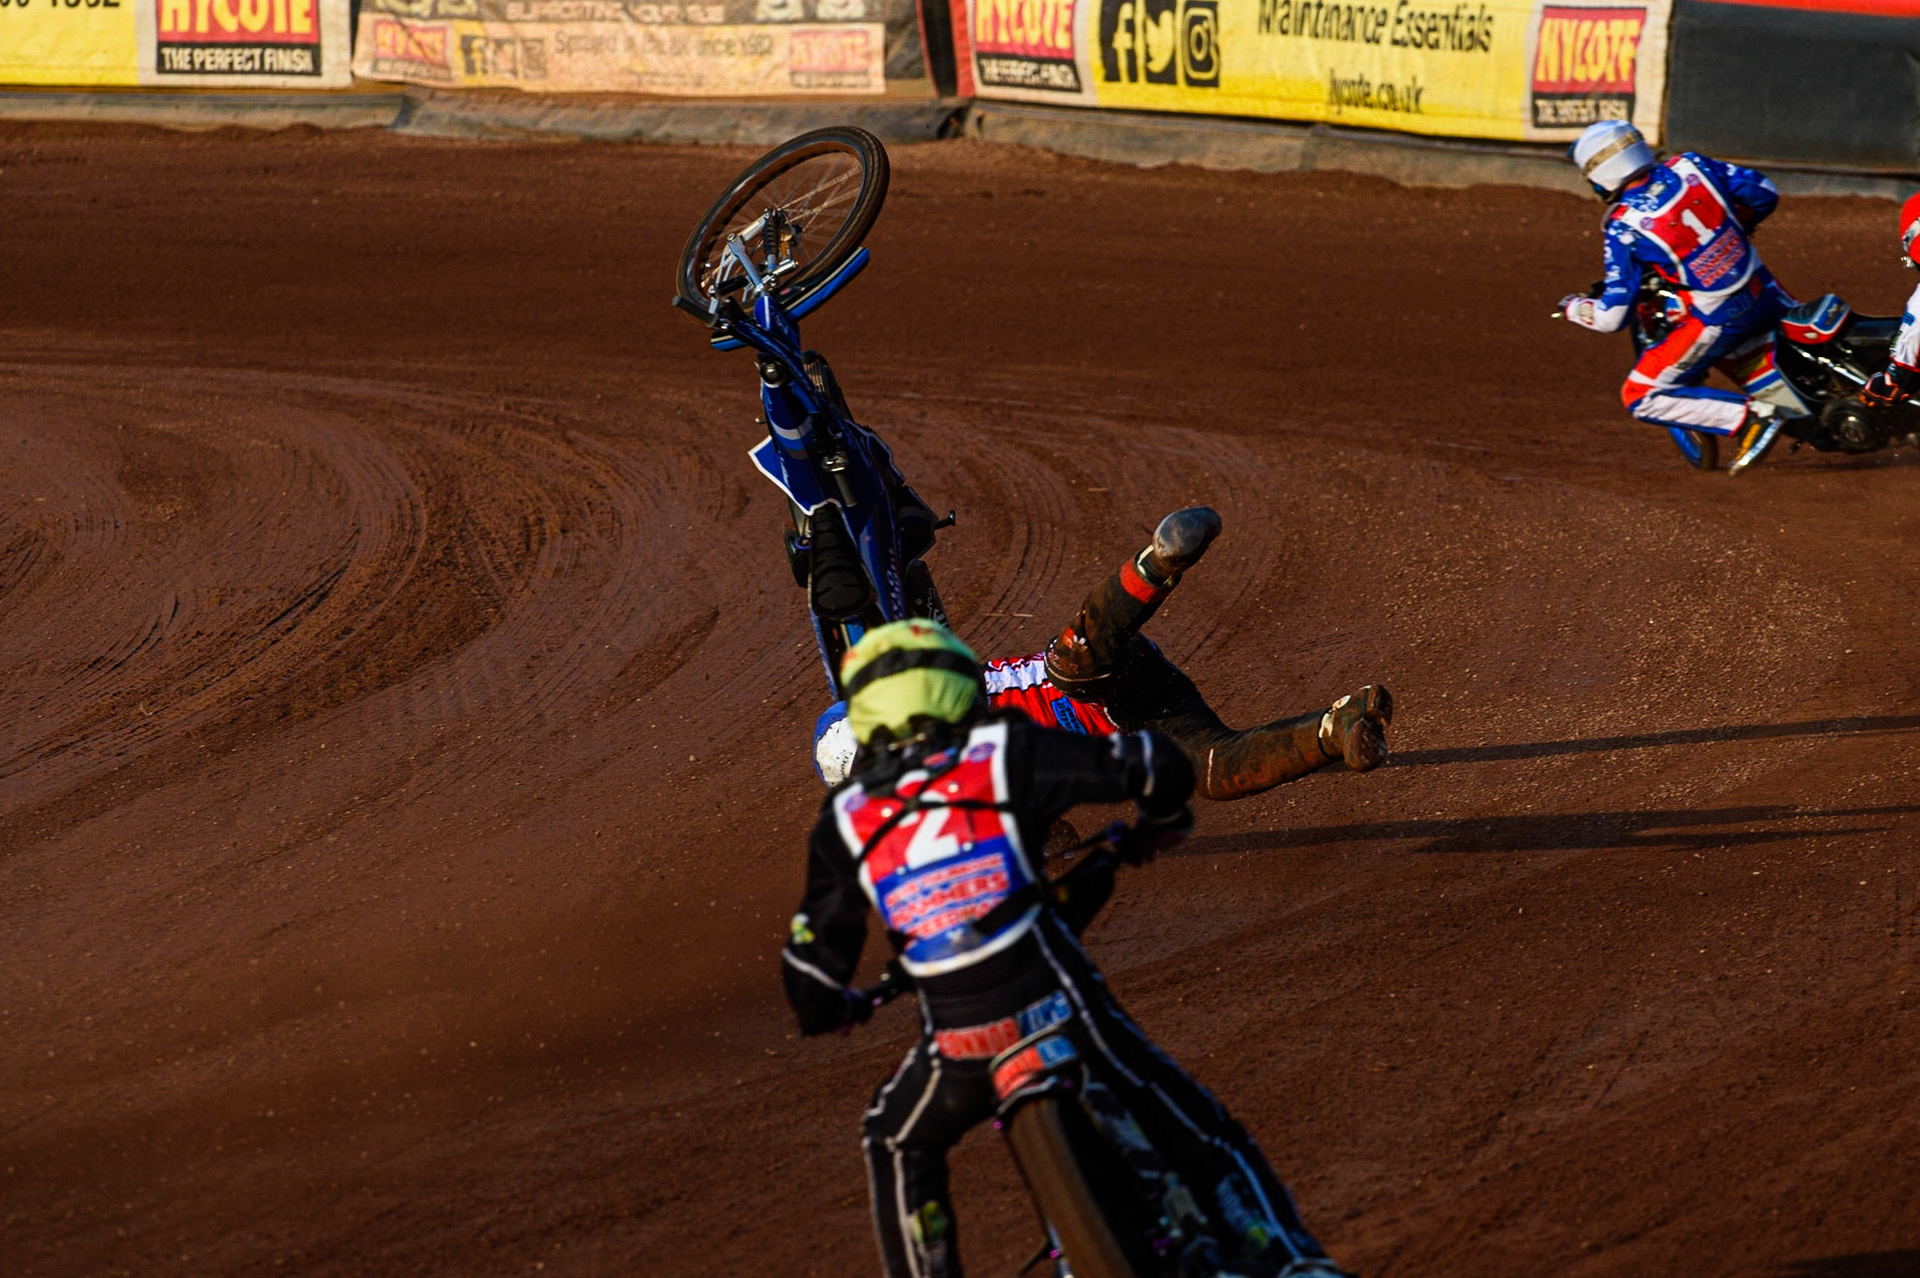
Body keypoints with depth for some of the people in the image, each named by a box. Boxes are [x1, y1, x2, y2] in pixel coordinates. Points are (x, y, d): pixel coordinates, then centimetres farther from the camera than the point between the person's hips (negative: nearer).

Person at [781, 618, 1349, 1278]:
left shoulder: (843, 822, 12)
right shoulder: (1005, 754, 6)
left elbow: (810, 969, 16)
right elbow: (1158, 765, 2)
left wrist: (832, 1011, 40)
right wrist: (1163, 820, 25)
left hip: (958, 1047, 1)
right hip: (1061, 1012, -1)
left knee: (898, 1147, 33)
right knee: (1204, 1142, 13)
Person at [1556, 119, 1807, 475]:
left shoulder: (1624, 228, -16)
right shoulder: (1690, 167, -3)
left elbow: (1611, 317, -14)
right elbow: (1764, 193, 9)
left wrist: (1572, 308, 7)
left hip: (1718, 321, -7)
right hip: (1763, 294, 7)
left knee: (1641, 397, 5)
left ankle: (1750, 419, -7)